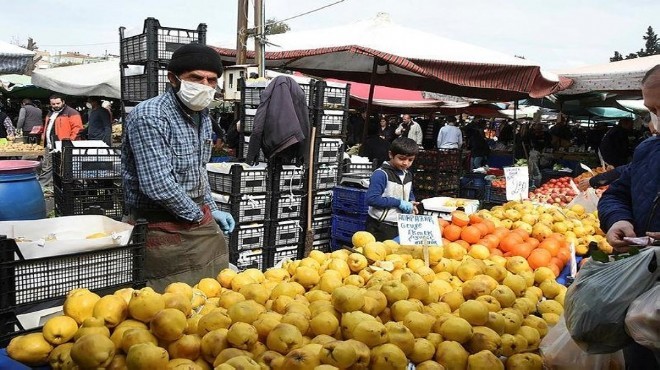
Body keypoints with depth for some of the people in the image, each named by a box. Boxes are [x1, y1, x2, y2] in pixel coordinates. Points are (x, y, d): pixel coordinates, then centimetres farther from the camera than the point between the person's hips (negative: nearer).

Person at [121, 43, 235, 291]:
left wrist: (211, 209, 16)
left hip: (198, 218, 8)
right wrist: (197, 215, -14)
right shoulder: (150, 117, -20)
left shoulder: (202, 116, 9)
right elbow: (158, 185, -27)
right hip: (163, 229, -8)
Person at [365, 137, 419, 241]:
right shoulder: (381, 174, -15)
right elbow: (372, 199, -23)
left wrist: (412, 203, 4)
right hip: (381, 228, -7)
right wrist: (398, 203, -20)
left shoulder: (408, 175, 11)